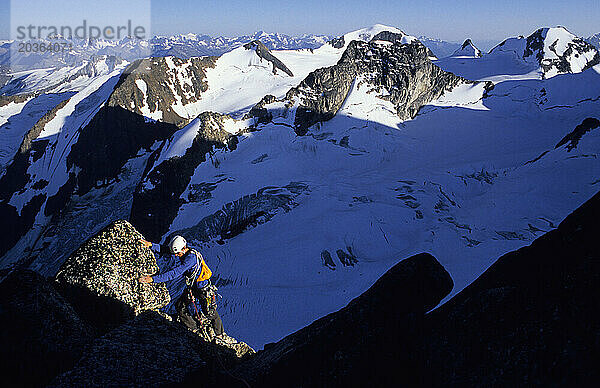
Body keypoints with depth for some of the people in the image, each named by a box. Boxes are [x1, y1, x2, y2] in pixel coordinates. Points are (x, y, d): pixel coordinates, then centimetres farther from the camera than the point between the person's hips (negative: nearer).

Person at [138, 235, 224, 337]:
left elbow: (175, 273, -38)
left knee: (210, 314, 6)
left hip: (203, 289, -8)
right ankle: (195, 330, 25)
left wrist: (153, 279, -41)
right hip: (192, 287, 8)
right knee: (179, 306, 7)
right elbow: (164, 250, -5)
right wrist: (151, 245, -23)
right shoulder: (182, 251, -7)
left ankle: (219, 336, 30)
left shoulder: (191, 257, -33)